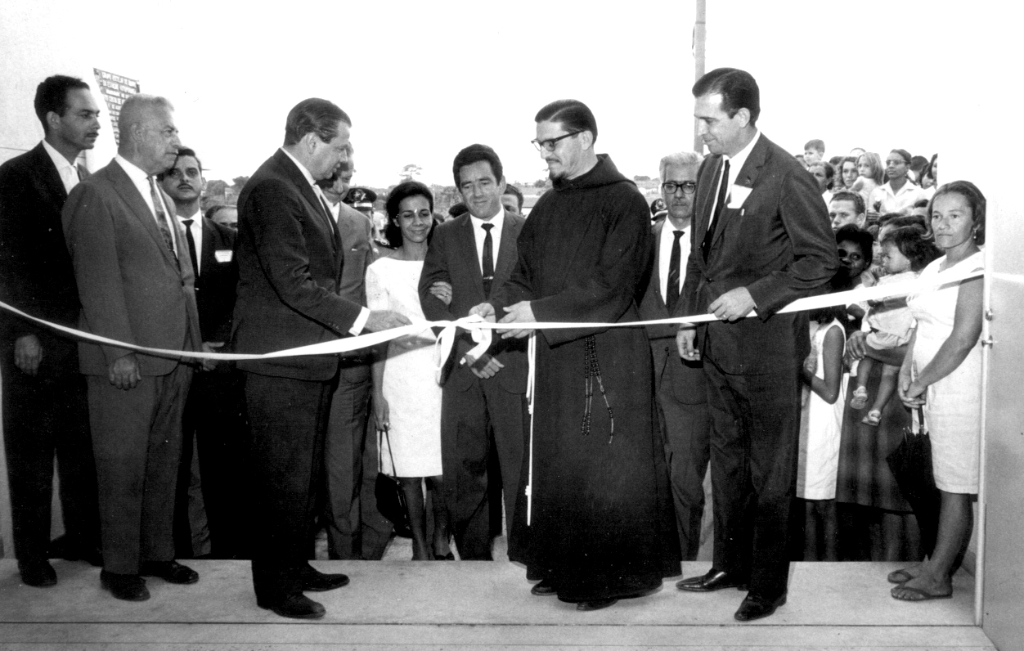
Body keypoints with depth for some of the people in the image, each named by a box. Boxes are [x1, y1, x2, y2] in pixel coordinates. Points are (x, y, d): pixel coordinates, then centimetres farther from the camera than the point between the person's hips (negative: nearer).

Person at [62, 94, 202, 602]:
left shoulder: (161, 196, 16)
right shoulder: (95, 195, -9)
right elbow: (98, 282, -14)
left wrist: (194, 345, 11)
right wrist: (118, 353, -18)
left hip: (173, 355, 8)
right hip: (127, 360, -7)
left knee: (164, 461, 15)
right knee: (123, 468, 4)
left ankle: (158, 552, 28)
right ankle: (120, 566, 17)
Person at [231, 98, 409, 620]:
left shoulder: (303, 187, 15)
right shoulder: (272, 189, -17)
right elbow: (293, 283, -24)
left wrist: (360, 319, 12)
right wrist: (363, 318, -22)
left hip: (309, 354, 10)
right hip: (280, 359, -10)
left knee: (306, 473, 18)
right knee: (283, 476, 0)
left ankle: (296, 566, 31)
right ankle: (275, 586, 13)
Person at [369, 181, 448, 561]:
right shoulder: (380, 270, 2)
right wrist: (377, 393, -2)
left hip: (440, 374, 1)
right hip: (400, 378, -1)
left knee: (443, 472, -1)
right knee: (409, 471, 2)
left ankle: (441, 539, 21)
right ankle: (419, 545, 18)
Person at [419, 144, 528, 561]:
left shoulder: (530, 231, 5)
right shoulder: (446, 236, 12)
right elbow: (431, 297, 3)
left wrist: (461, 300, -10)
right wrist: (469, 350, -10)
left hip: (515, 367, -2)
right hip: (463, 370, 2)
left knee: (521, 471, 1)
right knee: (462, 473, 4)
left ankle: (523, 559, 14)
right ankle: (473, 560, 16)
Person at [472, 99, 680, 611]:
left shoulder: (623, 202, -9)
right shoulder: (548, 206, 12)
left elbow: (612, 285, -16)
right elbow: (526, 275, 13)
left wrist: (539, 311, -19)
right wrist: (497, 305, -7)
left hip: (607, 356, -6)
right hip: (554, 356, 7)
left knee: (605, 468, 2)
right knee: (555, 463, 10)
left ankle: (611, 576, 15)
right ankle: (564, 566, 23)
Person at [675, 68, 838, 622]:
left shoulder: (787, 178, -15)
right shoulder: (711, 169, 8)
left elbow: (820, 260, -13)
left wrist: (754, 294, -20)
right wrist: (689, 318, 11)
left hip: (767, 343, -7)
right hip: (717, 343, 8)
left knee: (769, 470, 5)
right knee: (726, 458, 17)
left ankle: (769, 583, 19)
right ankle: (731, 563, 32)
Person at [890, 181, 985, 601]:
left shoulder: (976, 269, -13)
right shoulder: (934, 268, 14)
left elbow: (963, 341, -18)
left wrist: (920, 383, -11)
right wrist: (906, 372, 4)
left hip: (960, 386, -8)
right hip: (935, 387, 8)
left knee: (955, 486, 0)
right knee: (946, 482, 15)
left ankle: (938, 577, 8)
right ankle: (937, 563, 24)